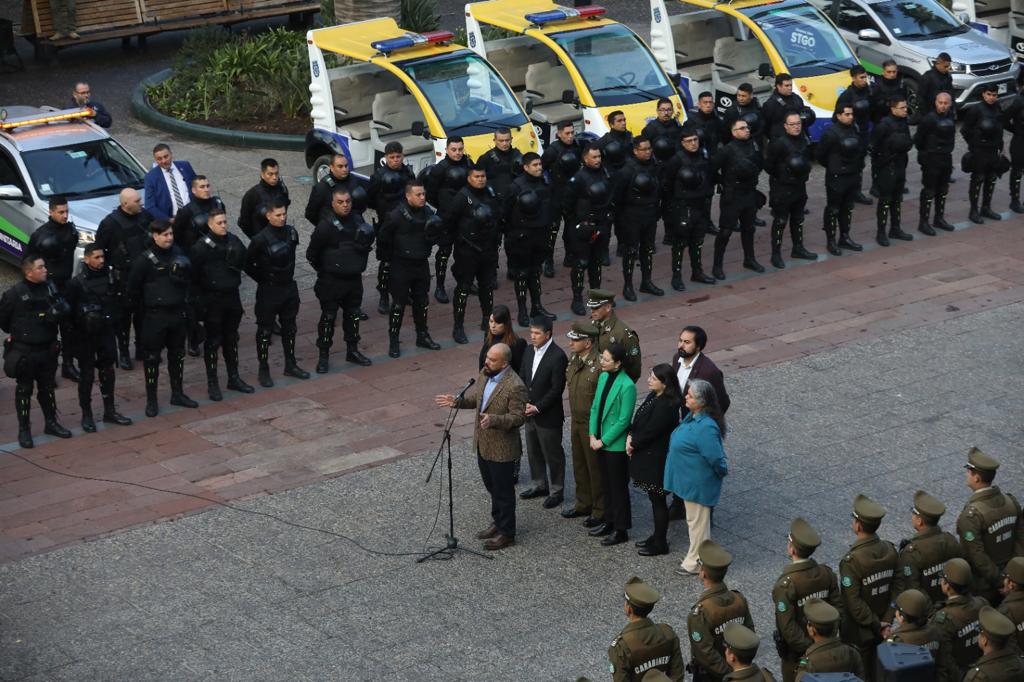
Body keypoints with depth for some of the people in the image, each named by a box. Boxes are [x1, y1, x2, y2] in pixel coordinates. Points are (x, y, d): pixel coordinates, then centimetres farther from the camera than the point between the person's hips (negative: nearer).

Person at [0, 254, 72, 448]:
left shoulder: (50, 288, 1)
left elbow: (65, 308, 5)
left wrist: (56, 314, -15)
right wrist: (18, 332, 2)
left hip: (48, 349, 5)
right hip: (24, 351, -5)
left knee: (47, 387, 17)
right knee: (24, 389, 4)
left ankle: (51, 423, 30)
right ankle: (24, 430, 11)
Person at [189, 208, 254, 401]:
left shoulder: (233, 241, 1)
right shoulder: (201, 247, -15)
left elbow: (244, 263, 13)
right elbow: (193, 274, -12)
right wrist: (201, 295, -11)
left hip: (232, 297, 5)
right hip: (212, 299, -5)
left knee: (231, 338, 16)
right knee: (213, 341, 2)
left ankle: (234, 378, 28)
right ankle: (212, 383, 11)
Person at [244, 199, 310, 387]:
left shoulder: (291, 232, -3)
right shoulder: (260, 239, -20)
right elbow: (248, 265, -10)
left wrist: (288, 275, 12)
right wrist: (264, 280, -3)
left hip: (289, 287, 6)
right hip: (268, 291, -6)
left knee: (289, 328, 17)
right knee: (265, 331, 5)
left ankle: (290, 365, 31)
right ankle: (263, 370, 15)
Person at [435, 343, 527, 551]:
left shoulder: (514, 386, -27)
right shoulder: (486, 374, -1)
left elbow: (518, 417, -24)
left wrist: (493, 420, -37)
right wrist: (457, 402, -1)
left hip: (501, 448, -8)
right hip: (483, 444, 8)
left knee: (503, 491, 7)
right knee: (492, 487, 23)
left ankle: (506, 533, 21)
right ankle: (498, 522, 41)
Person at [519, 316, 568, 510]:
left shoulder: (558, 356, -20)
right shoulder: (529, 350, 2)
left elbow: (556, 389, -20)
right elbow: (522, 378, 7)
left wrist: (537, 407, -18)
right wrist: (525, 403, -6)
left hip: (548, 416, -7)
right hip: (530, 413, 7)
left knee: (553, 455, 7)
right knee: (533, 452, 20)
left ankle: (556, 491, 20)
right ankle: (539, 485, 36)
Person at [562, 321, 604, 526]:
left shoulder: (600, 365, -24)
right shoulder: (573, 359, 1)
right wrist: (572, 416, 15)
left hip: (592, 424, -8)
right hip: (576, 421, 8)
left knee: (595, 467, 5)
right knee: (579, 464, 20)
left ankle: (600, 510, 19)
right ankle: (584, 503, 36)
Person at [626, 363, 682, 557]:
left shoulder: (666, 406, -26)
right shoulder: (653, 396, 4)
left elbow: (650, 431, -24)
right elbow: (639, 420, 10)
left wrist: (633, 443, -9)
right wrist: (631, 436, -6)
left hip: (657, 459, -9)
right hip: (648, 455, 9)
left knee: (658, 500, 3)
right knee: (654, 498, 20)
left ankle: (660, 543, 15)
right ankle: (658, 536, 33)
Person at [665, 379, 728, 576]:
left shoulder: (705, 427, -32)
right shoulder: (692, 417, 1)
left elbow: (715, 457, -29)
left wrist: (722, 471, -12)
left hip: (698, 484, -10)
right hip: (690, 480, 10)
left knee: (697, 521, 6)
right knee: (693, 519, 24)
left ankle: (696, 562, 20)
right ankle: (697, 554, 39)